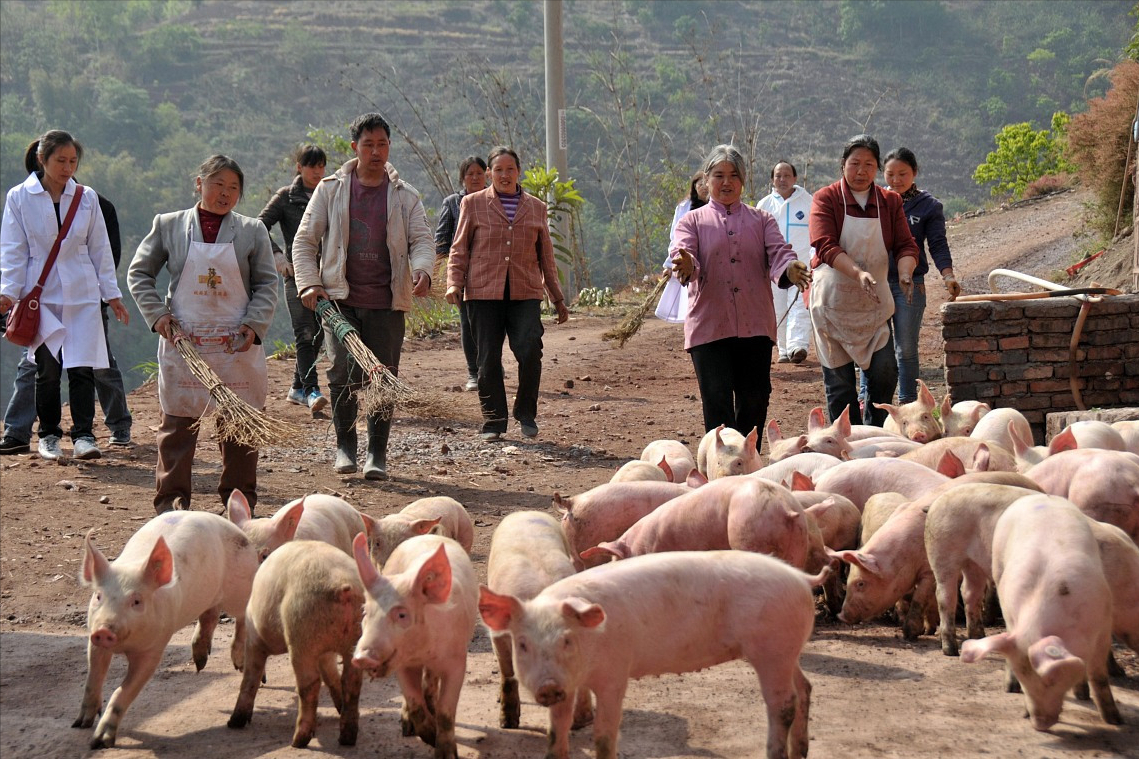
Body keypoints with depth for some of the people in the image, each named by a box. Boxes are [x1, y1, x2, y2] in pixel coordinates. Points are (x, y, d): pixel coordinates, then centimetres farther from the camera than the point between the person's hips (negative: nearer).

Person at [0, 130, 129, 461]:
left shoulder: (87, 198, 6)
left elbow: (100, 249, 11)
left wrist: (112, 293, 10)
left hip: (82, 294, 1)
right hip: (41, 294, -1)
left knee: (82, 367, -7)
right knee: (47, 369, 3)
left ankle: (83, 436, -1)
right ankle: (48, 436, 17)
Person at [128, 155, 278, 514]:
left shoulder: (252, 231, 4)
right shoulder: (168, 225, 3)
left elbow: (267, 284, 6)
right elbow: (138, 273, 9)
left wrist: (254, 325, -8)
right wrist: (157, 314, -4)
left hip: (237, 343, 1)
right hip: (182, 341, -1)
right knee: (177, 421, 3)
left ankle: (239, 497, 17)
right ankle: (171, 497, 12)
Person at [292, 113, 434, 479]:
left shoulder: (405, 196, 8)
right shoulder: (331, 189, 7)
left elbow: (421, 239, 1)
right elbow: (305, 240, 9)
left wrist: (422, 270, -21)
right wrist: (308, 283, -4)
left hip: (386, 302, 1)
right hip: (340, 299, -1)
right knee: (343, 373, -12)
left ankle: (378, 453, 12)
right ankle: (344, 446, 6)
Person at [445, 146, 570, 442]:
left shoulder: (536, 208, 16)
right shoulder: (473, 204, 9)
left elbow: (546, 257, 21)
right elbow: (459, 249, 9)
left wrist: (558, 298, 22)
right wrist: (454, 284, -5)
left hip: (525, 294, 1)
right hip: (484, 294, -1)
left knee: (530, 352, -14)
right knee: (488, 359, -1)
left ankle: (526, 414, 4)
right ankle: (493, 421, 11)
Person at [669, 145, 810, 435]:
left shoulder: (761, 220, 17)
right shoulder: (693, 221, 12)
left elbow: (778, 252, 0)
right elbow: (682, 253, -7)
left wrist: (789, 269, -25)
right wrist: (686, 265, -33)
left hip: (755, 327, 2)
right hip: (709, 327, -2)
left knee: (754, 402, 2)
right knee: (717, 403, -8)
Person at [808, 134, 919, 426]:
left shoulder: (890, 201, 5)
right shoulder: (826, 199, -6)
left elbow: (906, 245, 0)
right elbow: (825, 246, -18)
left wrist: (904, 274, -22)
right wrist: (858, 273, -33)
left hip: (875, 302, 3)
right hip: (833, 302, -3)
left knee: (886, 371, -5)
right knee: (839, 378, 2)